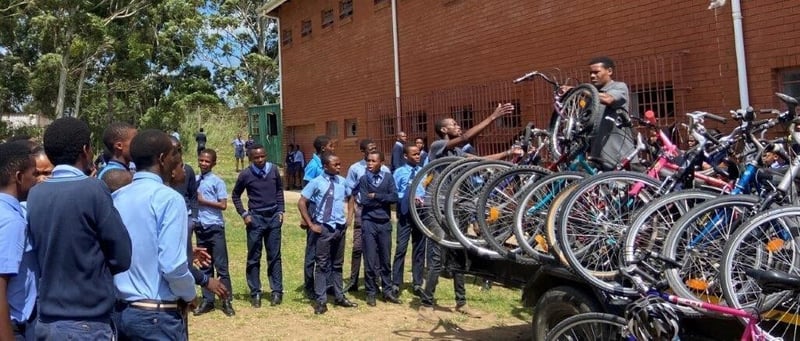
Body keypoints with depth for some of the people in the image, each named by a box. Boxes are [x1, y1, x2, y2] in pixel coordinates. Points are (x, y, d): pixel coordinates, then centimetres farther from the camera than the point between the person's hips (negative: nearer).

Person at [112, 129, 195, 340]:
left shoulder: (116, 198, 5)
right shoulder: (168, 198, -15)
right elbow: (172, 265, -21)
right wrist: (189, 295, -3)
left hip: (120, 310, 7)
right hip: (157, 315, -7)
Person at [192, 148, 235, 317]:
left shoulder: (217, 182, -5)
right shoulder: (195, 181, 9)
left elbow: (223, 205, -11)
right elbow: (193, 202, 16)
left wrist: (202, 200, -13)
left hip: (215, 228, -5)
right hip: (200, 227, 5)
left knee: (221, 265, -1)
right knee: (204, 266, 11)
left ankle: (226, 301, 5)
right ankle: (207, 300, 19)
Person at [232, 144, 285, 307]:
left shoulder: (273, 170, -2)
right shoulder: (246, 175, -7)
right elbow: (235, 195, 6)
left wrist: (281, 210, 6)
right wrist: (244, 214, -3)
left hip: (273, 217, 2)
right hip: (255, 218, -2)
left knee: (274, 256, 6)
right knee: (253, 258, 4)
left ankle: (277, 291, 13)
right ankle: (255, 293, 12)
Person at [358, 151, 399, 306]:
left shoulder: (388, 177, 2)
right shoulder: (364, 179, -1)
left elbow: (394, 197, -9)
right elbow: (364, 201, -12)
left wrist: (376, 196, -12)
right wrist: (383, 198, -8)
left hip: (385, 223, 2)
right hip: (369, 223, -2)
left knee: (385, 259, 9)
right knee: (370, 260, 1)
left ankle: (387, 291, 19)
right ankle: (371, 293, 11)